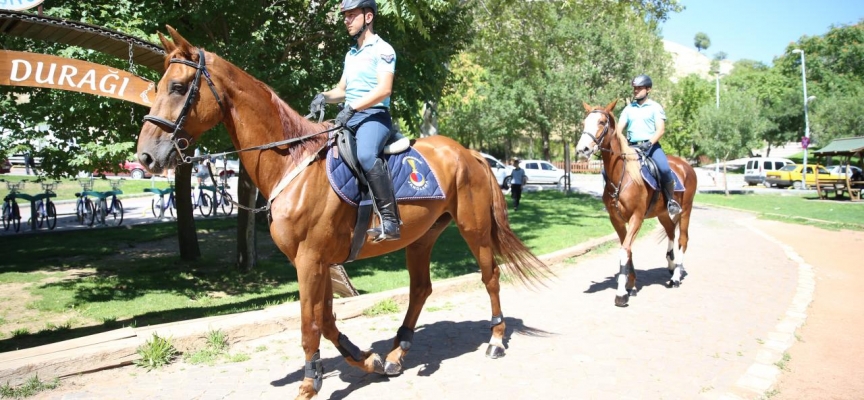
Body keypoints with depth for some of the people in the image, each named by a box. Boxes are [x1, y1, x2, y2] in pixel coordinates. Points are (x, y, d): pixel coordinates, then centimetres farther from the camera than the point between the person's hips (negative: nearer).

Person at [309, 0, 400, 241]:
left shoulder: (382, 50, -3)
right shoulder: (350, 54, 21)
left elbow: (384, 90, -16)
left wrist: (352, 107, -24)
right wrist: (325, 97, 4)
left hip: (374, 116, -9)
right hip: (349, 118, 9)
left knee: (366, 155, -37)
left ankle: (390, 221, -36)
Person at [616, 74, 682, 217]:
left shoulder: (655, 107, 3)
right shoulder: (629, 108, 13)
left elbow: (660, 129, -7)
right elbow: (619, 128, 7)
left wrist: (649, 143, -23)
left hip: (651, 145, -4)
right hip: (631, 147, 4)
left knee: (665, 170, -29)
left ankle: (671, 201, -11)